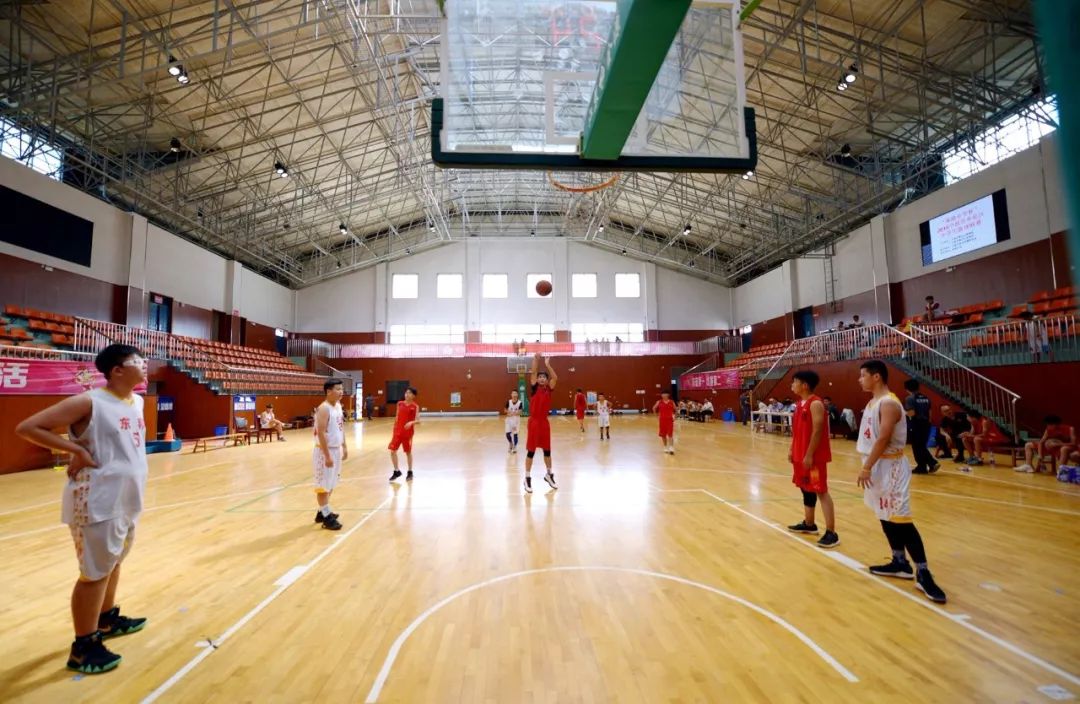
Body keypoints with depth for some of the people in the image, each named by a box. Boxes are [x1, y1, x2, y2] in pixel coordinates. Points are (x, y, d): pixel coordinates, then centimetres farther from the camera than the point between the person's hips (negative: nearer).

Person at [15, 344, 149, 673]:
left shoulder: (137, 401, 5)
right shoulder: (89, 402, -18)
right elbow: (27, 427, -16)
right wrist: (77, 450, -18)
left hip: (128, 499, 8)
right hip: (98, 502, -8)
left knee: (114, 562, 23)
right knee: (95, 572, 4)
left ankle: (107, 620, 42)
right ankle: (82, 648, 19)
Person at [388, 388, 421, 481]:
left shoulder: (415, 407, -8)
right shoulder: (400, 404, 4)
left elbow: (418, 421, -13)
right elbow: (397, 417, 12)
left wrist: (411, 422, -33)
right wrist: (394, 429, 11)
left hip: (408, 432, -4)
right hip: (397, 431, 4)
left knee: (408, 452, 7)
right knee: (392, 451, 0)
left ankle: (410, 472, 23)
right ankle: (396, 471, 16)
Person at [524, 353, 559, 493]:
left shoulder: (549, 389, 6)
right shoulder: (534, 387, -1)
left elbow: (555, 378, -8)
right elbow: (533, 372, -13)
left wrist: (547, 364, -7)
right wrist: (536, 359, -19)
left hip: (545, 421, 4)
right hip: (534, 421, -3)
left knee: (547, 450, 14)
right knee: (531, 451, 1)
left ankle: (549, 474, 30)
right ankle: (528, 478, 10)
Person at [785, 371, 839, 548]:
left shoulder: (815, 404, -17)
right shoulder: (800, 403, 12)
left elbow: (817, 432, -20)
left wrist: (809, 455, -21)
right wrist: (792, 450, 16)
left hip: (814, 456, -10)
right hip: (800, 455, 10)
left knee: (821, 492, -7)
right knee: (806, 489, 17)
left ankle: (831, 533, -2)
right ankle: (809, 524, 30)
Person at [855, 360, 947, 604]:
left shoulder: (889, 403, -19)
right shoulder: (873, 403, 11)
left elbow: (883, 440, -25)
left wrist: (866, 468, -23)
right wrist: (868, 467, 18)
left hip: (891, 467, -10)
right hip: (877, 466, 10)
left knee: (900, 519, -7)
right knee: (886, 517, 15)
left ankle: (922, 572, 1)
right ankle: (900, 562, 26)